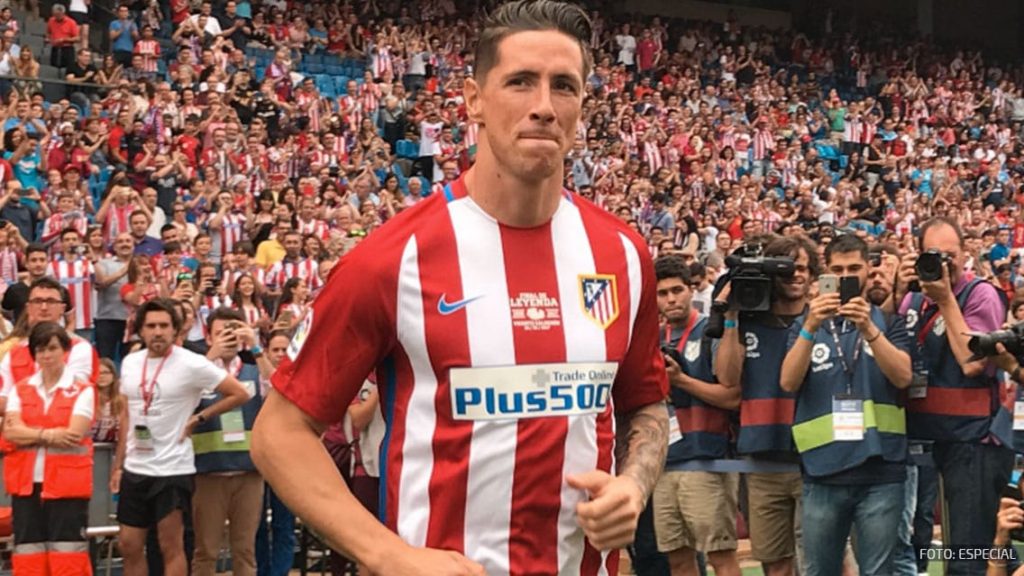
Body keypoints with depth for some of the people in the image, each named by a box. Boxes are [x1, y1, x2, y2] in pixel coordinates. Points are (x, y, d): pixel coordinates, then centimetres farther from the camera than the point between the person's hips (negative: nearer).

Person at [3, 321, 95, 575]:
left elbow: (75, 434, -14)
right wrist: (50, 435, -15)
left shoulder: (82, 390, -2)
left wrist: (31, 433, -6)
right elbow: (10, 431, -4)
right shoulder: (20, 390, 10)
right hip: (26, 483, 4)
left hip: (67, 485, -4)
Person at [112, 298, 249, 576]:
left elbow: (239, 394, -9)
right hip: (134, 468, 6)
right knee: (129, 545, 9)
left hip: (173, 469, -6)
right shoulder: (130, 363, 6)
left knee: (171, 546, -1)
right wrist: (118, 465, 13)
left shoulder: (191, 364, -12)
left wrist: (198, 418, -8)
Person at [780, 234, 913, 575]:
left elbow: (903, 377, -8)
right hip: (822, 472, 1)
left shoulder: (887, 320, 9)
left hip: (881, 471, -1)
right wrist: (810, 328, -18)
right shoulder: (806, 323, 11)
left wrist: (868, 329, -21)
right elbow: (788, 382, -4)